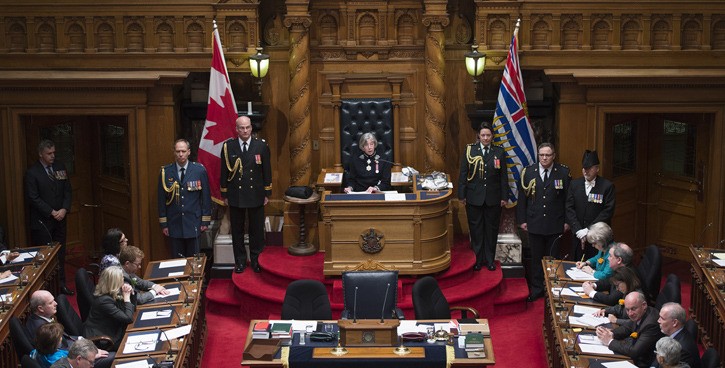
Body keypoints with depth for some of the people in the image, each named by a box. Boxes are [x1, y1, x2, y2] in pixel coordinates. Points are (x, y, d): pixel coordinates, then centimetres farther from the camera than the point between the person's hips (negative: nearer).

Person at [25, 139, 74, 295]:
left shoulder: (60, 167, 7)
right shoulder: (32, 172, -9)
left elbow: (67, 190, 9)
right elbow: (33, 198, -12)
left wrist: (64, 209, -6)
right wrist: (52, 212, -13)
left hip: (60, 218, 5)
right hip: (42, 221, -5)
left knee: (60, 253, 8)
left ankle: (61, 283, 16)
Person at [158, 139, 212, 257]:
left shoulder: (199, 170, -1)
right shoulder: (166, 172, 0)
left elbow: (206, 197, 2)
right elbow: (161, 199, 4)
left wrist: (205, 220, 0)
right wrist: (163, 223, 2)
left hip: (193, 223, 0)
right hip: (174, 224, 1)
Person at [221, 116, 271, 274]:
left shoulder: (261, 145, -2)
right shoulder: (228, 146, -3)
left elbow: (267, 171, 3)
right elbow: (224, 172, 3)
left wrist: (267, 193, 1)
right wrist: (224, 195, 2)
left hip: (256, 195, 0)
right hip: (235, 196, 0)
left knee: (257, 230, 8)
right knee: (237, 231, 8)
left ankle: (256, 260, 20)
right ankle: (240, 261, 19)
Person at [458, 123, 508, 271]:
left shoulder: (499, 152, 2)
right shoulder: (470, 150, 0)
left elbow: (503, 176, 4)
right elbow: (463, 174, 0)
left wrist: (504, 197, 2)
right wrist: (462, 195, -3)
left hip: (493, 198, 1)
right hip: (474, 197, -1)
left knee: (491, 229, 7)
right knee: (476, 230, 5)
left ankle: (490, 259, 17)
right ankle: (477, 260, 15)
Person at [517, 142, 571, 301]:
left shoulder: (563, 172, -3)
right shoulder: (528, 172, 1)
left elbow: (568, 198, 0)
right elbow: (522, 197, 4)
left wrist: (567, 221, -3)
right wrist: (522, 220, 1)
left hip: (555, 225, -1)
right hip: (535, 224, 1)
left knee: (552, 258, 8)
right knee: (536, 258, 9)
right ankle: (536, 289, 20)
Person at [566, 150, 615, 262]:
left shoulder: (607, 186, -2)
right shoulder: (574, 184, 8)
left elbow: (608, 212, -8)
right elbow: (569, 209, 4)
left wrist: (589, 231, -12)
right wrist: (579, 231, -8)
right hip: (578, 238, 3)